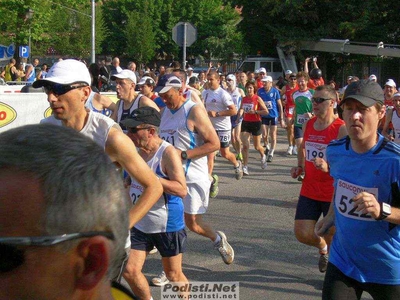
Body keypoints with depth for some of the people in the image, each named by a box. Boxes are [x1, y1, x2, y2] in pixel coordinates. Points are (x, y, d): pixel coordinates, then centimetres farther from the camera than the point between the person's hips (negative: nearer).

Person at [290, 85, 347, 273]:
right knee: (302, 234, 3)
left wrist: (328, 167, -33)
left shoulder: (341, 129, -15)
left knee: (332, 236, 5)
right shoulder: (308, 125, 5)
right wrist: (299, 166, 11)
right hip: (309, 192, 5)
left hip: (333, 194, -5)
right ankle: (322, 247, 36)